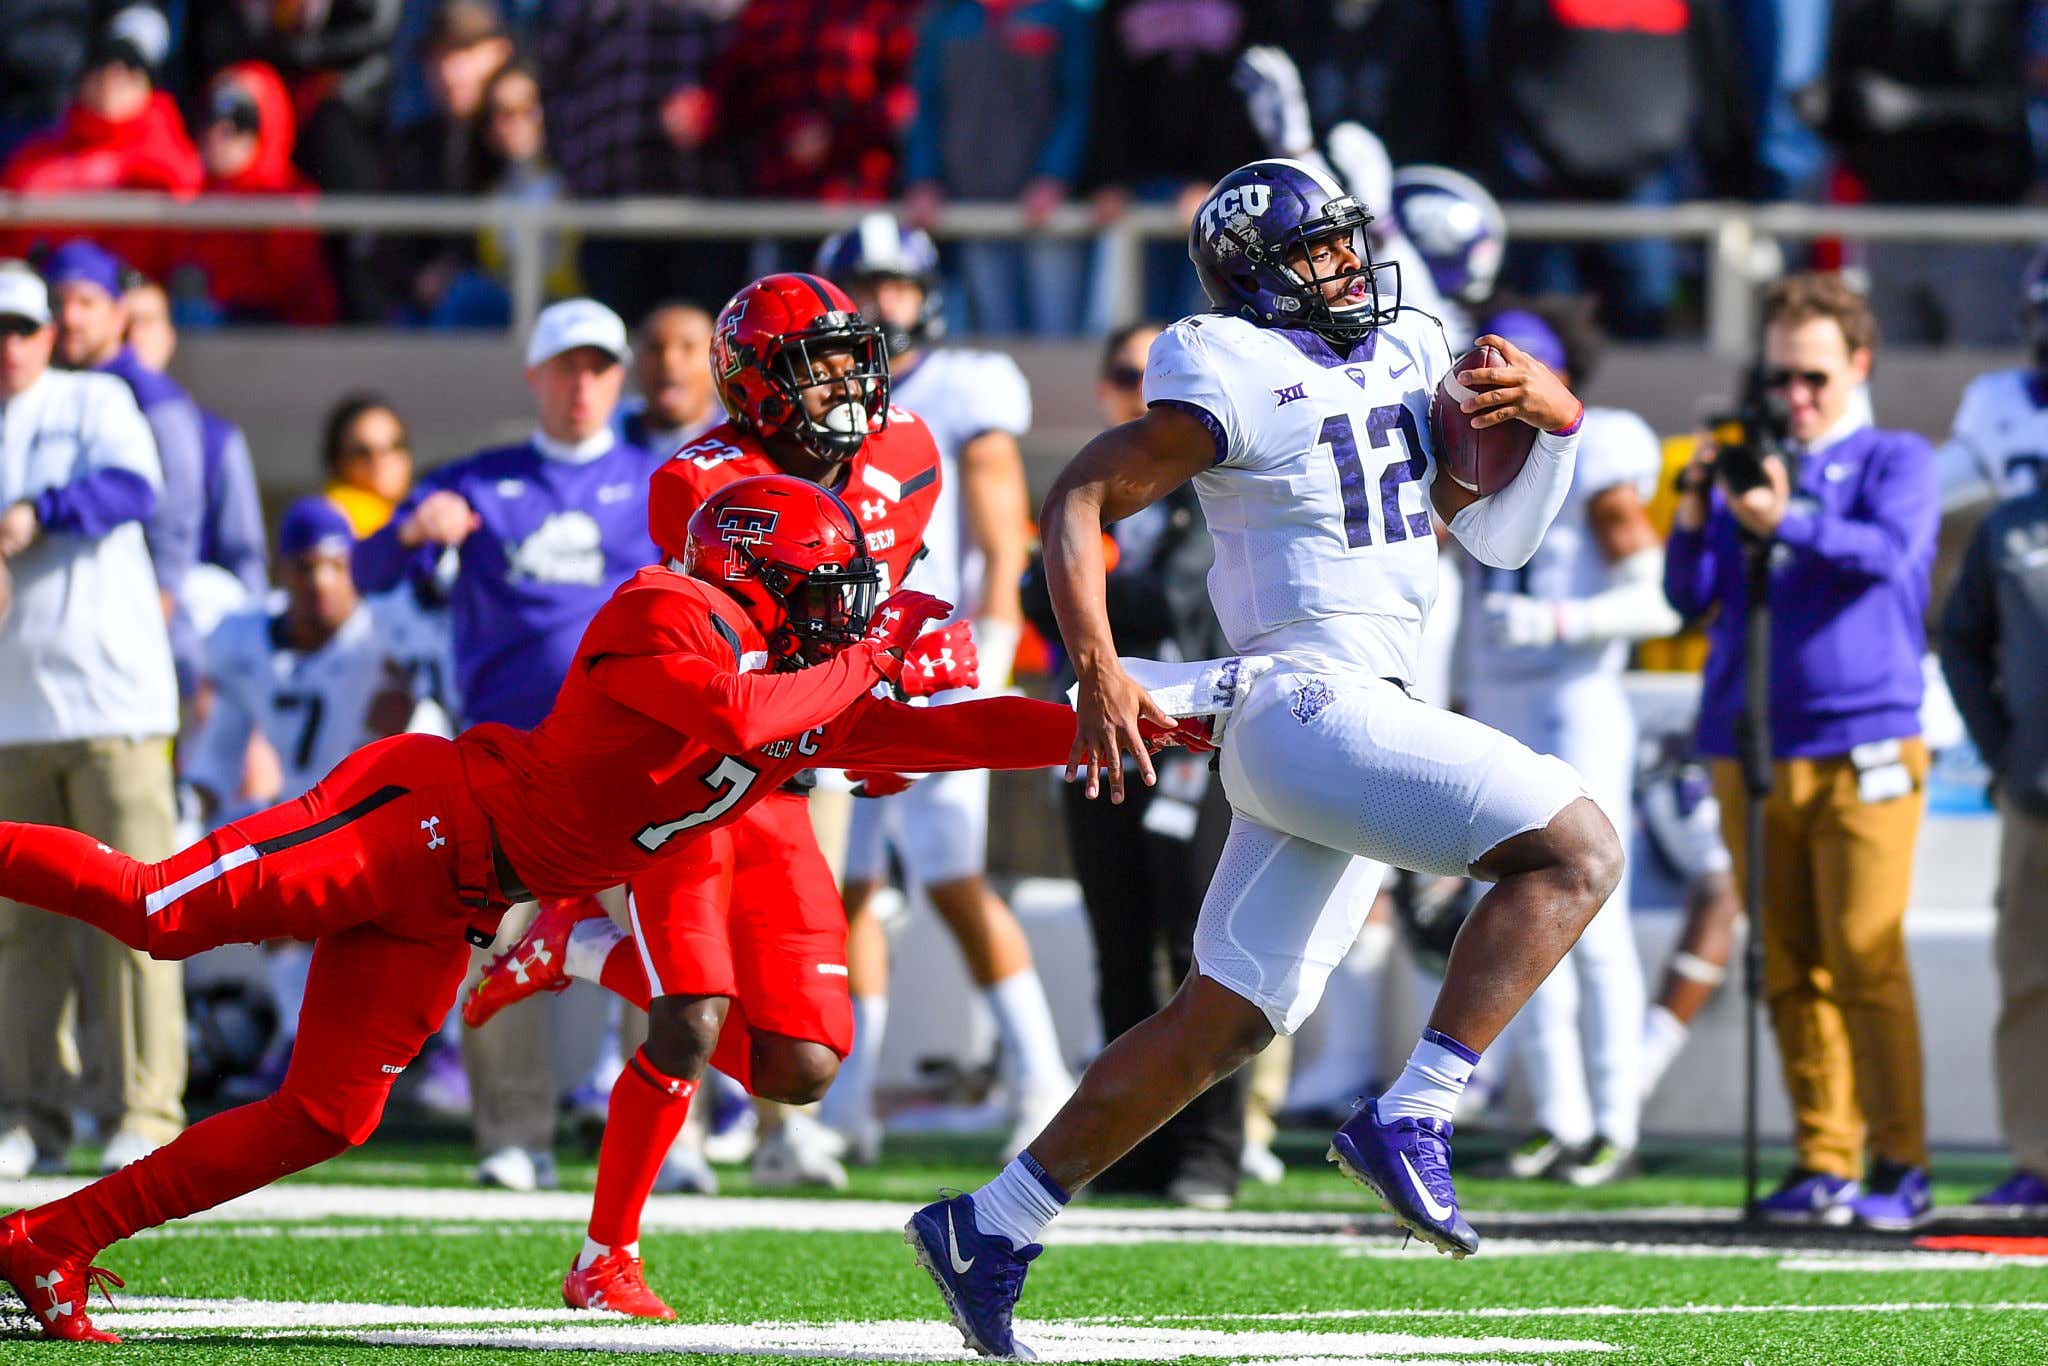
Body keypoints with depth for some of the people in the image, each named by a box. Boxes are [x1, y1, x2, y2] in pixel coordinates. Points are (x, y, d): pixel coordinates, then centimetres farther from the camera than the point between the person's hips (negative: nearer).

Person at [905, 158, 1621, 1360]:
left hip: (1369, 720, 9)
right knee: (1576, 851, -18)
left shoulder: (1409, 361, 17)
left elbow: (1498, 535, 19)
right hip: (1310, 705, -9)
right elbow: (1080, 499, -5)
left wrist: (1553, 420, 0)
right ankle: (1412, 1119, -21)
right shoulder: (1242, 381, -6)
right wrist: (1099, 669, -15)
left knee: (1222, 1027, 11)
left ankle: (993, 1227, 17)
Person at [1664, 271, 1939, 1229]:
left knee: (1866, 961, -10)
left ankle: (1898, 1163, -5)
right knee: (1790, 970, 3)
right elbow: (1688, 595, 10)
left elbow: (1887, 550, -13)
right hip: (1749, 747, 4)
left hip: (1862, 746, -4)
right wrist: (1695, 509, -8)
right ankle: (1822, 1165, 7)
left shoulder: (1896, 461, 7)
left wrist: (1789, 524, -29)